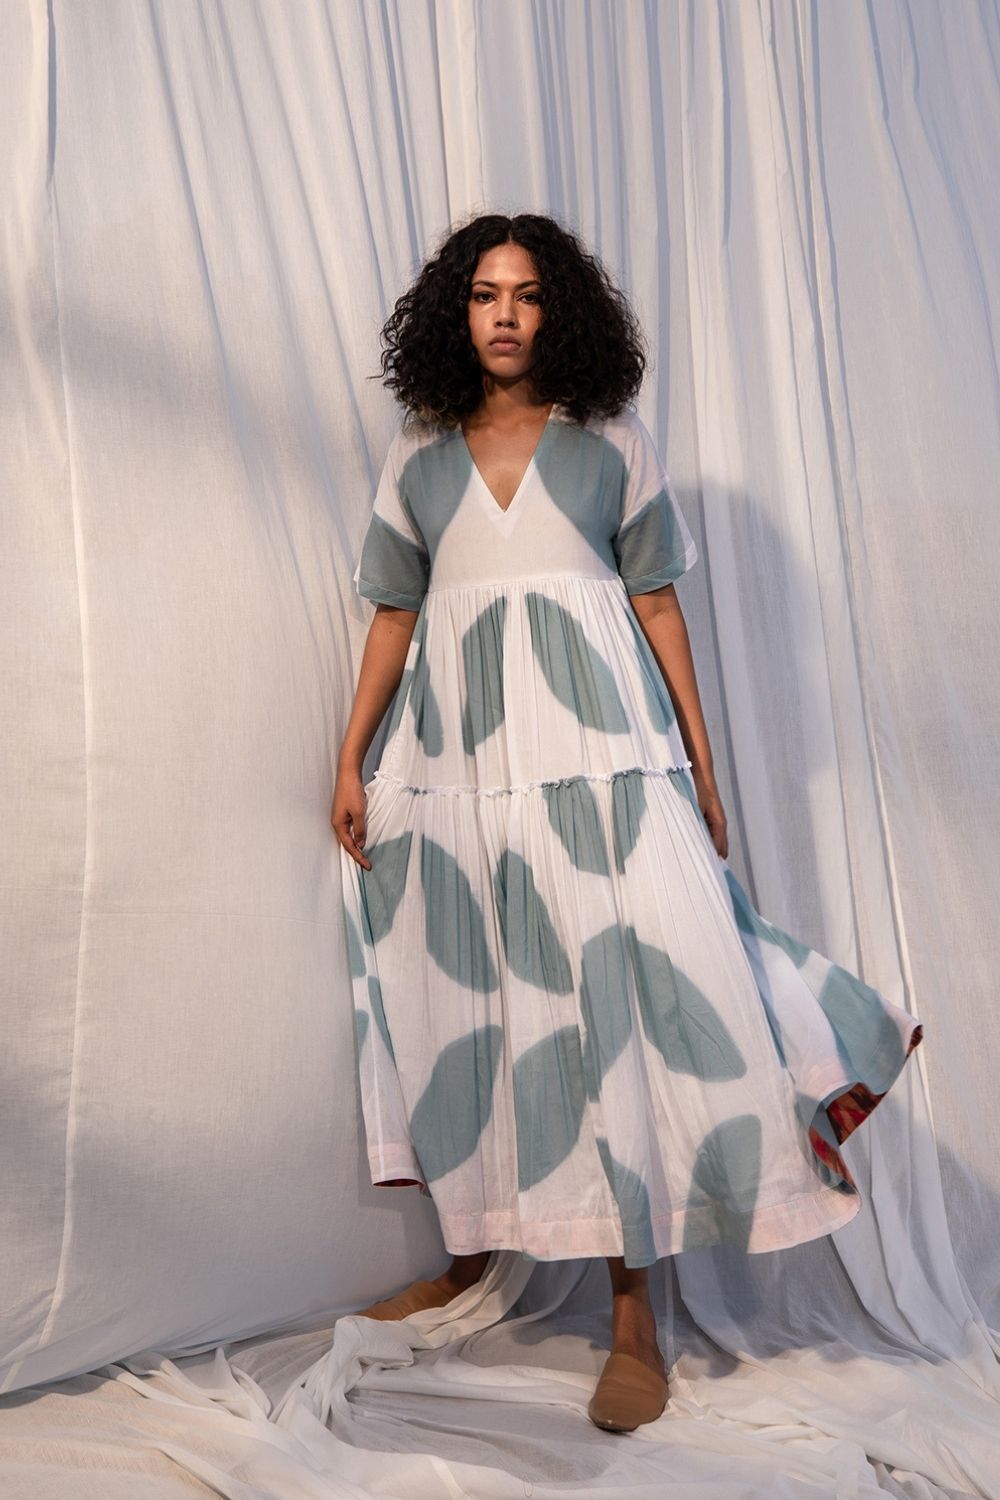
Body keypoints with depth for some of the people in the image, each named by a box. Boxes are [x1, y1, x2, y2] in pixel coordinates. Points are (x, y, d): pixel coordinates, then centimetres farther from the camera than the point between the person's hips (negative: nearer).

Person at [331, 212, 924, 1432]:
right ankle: (471, 1250, 26)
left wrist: (700, 764, 0)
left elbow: (658, 602, 4)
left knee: (620, 991, -6)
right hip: (457, 758, 3)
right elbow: (394, 614, 11)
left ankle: (633, 1315, 3)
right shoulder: (417, 457, 11)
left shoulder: (611, 441, 6)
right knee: (462, 996, 8)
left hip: (596, 748, -2)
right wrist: (350, 760, 6)